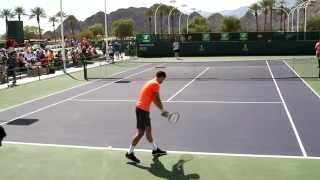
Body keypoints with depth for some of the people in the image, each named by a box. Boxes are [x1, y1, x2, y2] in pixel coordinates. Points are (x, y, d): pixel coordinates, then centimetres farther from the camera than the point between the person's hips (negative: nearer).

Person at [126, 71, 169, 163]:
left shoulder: (151, 82, 19)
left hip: (143, 108, 10)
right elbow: (157, 100, -14)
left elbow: (154, 100, 21)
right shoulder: (156, 84, -10)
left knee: (148, 130, 18)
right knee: (141, 132, -5)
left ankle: (155, 150, 31)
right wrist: (163, 110, 0)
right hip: (142, 109, -10)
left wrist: (161, 110, 18)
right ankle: (130, 153, 0)